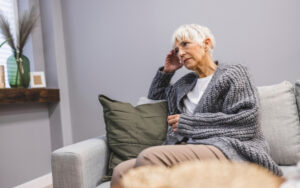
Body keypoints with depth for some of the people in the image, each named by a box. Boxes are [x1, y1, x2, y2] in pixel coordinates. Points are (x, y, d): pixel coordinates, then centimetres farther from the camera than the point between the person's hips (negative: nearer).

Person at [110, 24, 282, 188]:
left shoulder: (233, 73, 11)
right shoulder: (186, 83, 28)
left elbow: (248, 122, -5)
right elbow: (155, 95, 47)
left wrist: (189, 123, -4)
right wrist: (166, 72, 28)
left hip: (227, 150, -5)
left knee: (150, 157, -33)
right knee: (121, 171, -25)